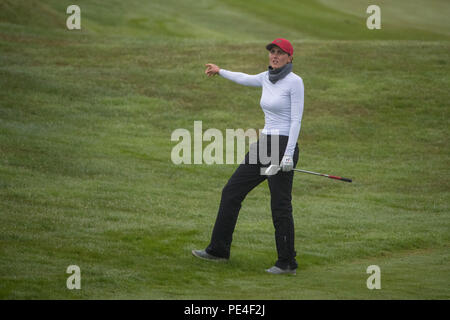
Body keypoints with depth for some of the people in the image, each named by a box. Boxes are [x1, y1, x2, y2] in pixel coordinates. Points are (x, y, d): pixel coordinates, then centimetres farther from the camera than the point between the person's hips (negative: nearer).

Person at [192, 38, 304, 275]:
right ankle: (218, 249, 19)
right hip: (264, 146, 8)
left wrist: (288, 155, -21)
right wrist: (221, 72, 50)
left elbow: (296, 120, -15)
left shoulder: (294, 82, -11)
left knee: (280, 206, -4)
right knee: (231, 192, 10)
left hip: (283, 147, -8)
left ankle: (287, 262, 6)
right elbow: (244, 79, 34)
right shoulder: (267, 79, 11)